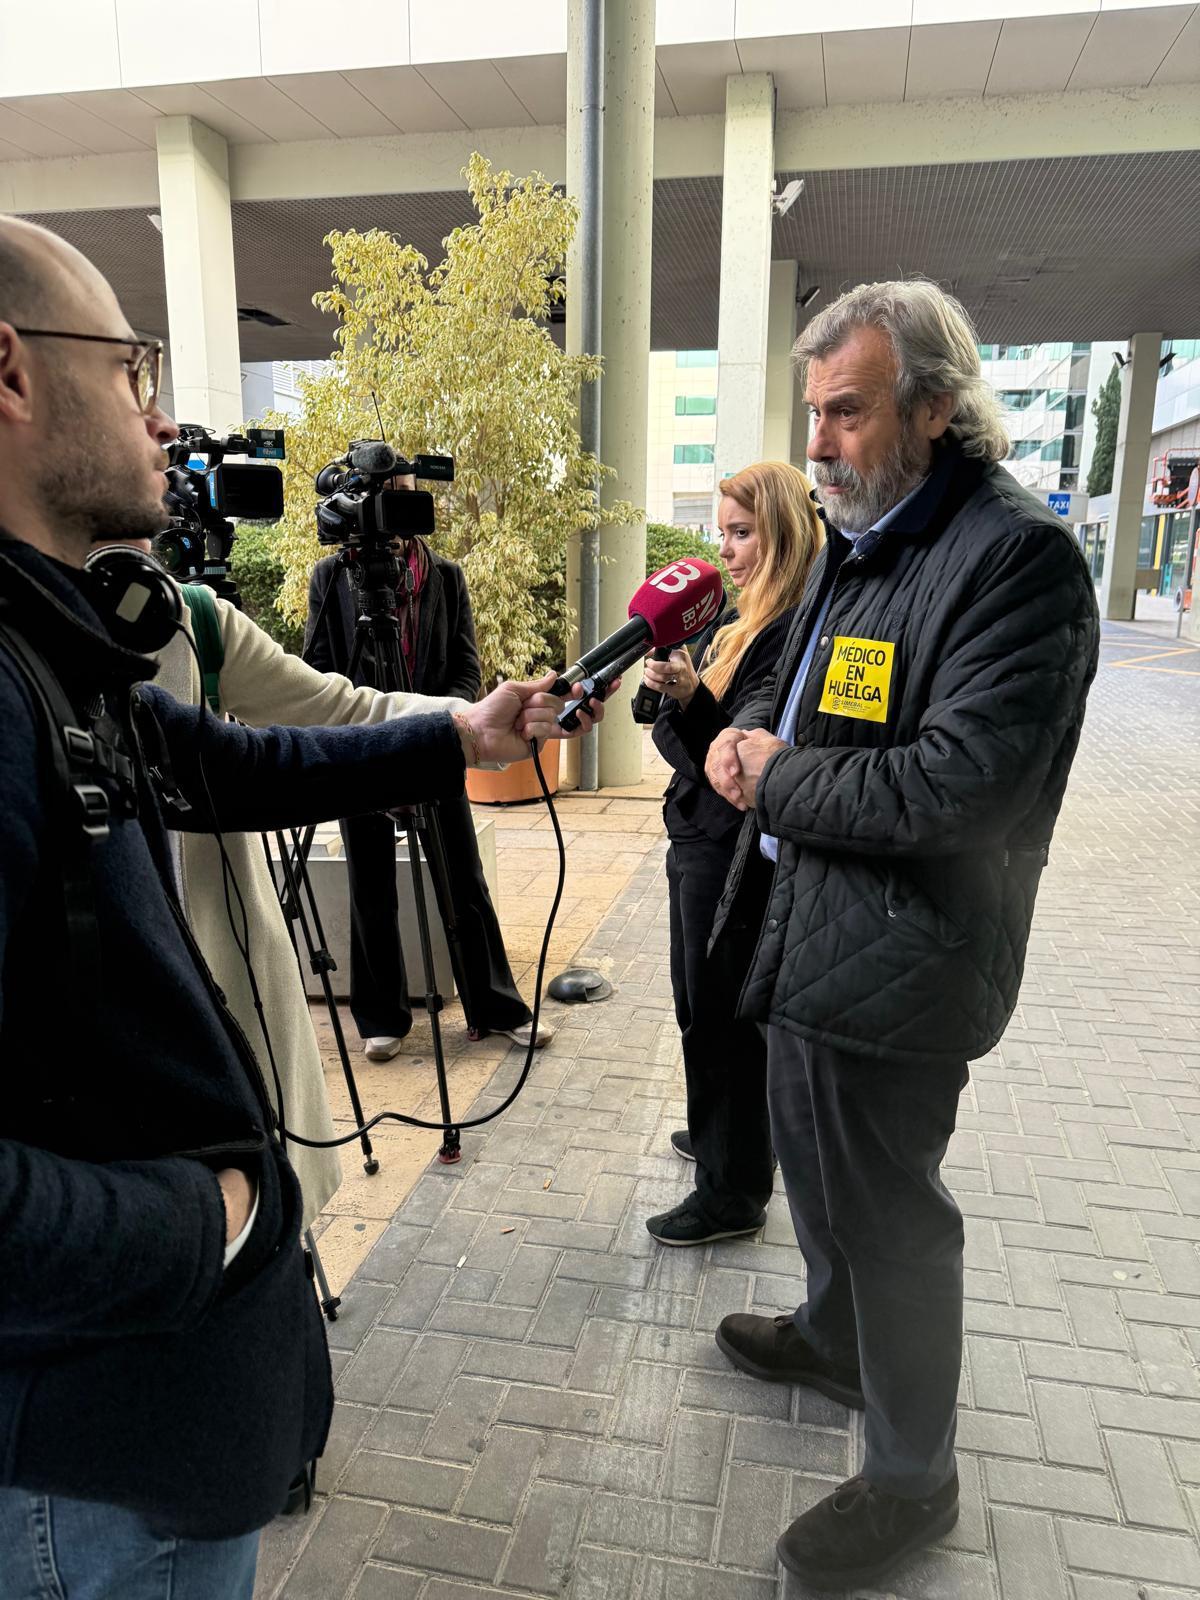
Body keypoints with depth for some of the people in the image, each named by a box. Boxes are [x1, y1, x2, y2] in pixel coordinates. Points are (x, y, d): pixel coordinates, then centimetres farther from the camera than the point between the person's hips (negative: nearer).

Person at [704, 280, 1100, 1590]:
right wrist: (750, 740, -4)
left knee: (885, 1208, 8)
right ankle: (833, 1335, 54)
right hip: (808, 926, 9)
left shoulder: (1017, 557, -20)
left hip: (897, 958, -9)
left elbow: (960, 784, -29)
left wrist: (775, 781, -18)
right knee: (811, 1154, 26)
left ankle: (912, 1475, 34)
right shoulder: (856, 540, 10)